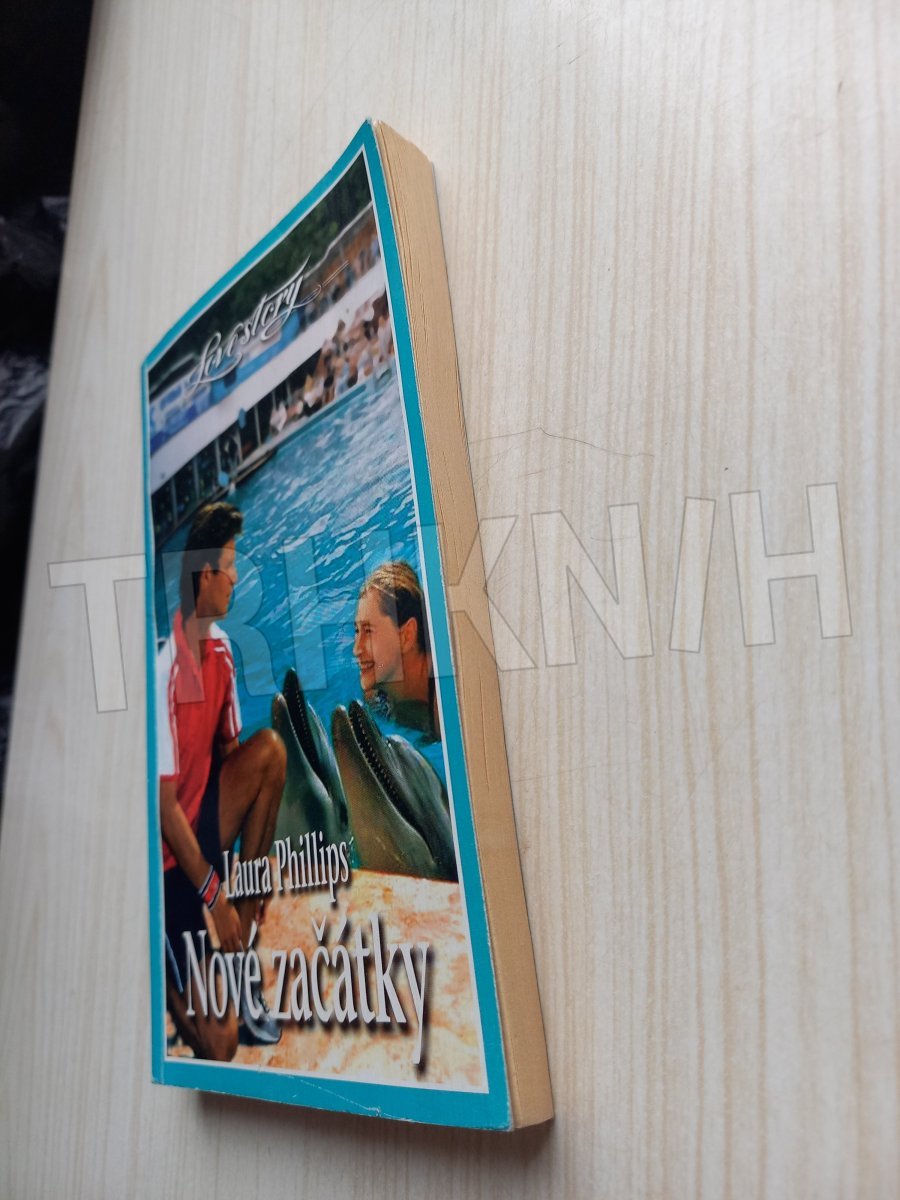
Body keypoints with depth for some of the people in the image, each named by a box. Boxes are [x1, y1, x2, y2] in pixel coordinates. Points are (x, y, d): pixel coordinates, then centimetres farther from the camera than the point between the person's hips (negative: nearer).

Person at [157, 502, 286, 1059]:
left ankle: (240, 962, -6)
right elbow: (165, 809, -22)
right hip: (171, 851, -8)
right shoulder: (163, 669, -26)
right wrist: (215, 896, -17)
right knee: (219, 1039, -16)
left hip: (210, 816, 8)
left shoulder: (222, 647, -1)